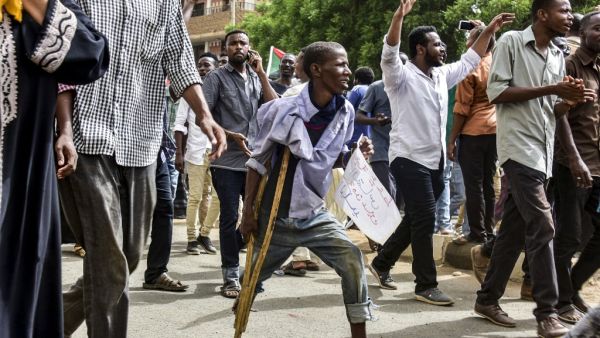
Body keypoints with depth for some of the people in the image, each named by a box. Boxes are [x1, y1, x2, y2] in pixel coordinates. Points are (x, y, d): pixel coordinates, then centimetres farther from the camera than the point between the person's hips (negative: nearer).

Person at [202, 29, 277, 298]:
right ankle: (230, 277, 6)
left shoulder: (257, 78, 14)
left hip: (256, 159, 4)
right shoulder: (217, 77, 1)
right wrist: (231, 136, -13)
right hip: (228, 161, -4)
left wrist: (261, 72, -3)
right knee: (230, 218, -1)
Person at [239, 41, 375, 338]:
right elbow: (258, 161, -7)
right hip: (275, 217, -2)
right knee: (253, 277, 13)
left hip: (315, 215, 3)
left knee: (352, 261, -16)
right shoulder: (283, 110, -18)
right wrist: (248, 212, -6)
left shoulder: (345, 112, -5)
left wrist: (356, 154, -12)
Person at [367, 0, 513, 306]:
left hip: (434, 161, 8)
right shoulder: (401, 76, -10)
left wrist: (490, 30, 14)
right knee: (424, 219, -10)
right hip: (409, 159, -8)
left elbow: (470, 61, 22)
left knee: (416, 219, 14)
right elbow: (389, 53, -28)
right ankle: (426, 285, -2)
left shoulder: (442, 75, 12)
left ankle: (382, 263, 31)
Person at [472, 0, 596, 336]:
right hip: (519, 147, -7)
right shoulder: (511, 41, -4)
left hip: (543, 151, 7)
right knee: (541, 226, -12)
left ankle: (488, 299, 20)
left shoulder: (559, 57, 16)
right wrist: (549, 89, -14)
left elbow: (553, 109, 17)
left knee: (514, 229, 10)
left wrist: (571, 100, -5)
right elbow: (496, 92, -12)